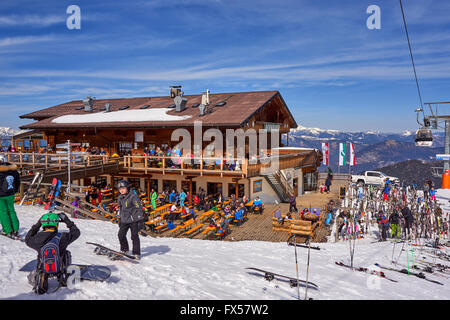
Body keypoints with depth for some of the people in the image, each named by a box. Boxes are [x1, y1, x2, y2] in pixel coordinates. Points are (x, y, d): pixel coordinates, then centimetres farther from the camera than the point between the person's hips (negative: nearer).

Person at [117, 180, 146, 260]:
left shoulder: (133, 196, -14)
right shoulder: (120, 198, 8)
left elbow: (139, 208, -14)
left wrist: (141, 220, -16)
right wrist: (120, 219, 25)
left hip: (133, 220, -6)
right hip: (124, 220, 6)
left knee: (134, 236, -1)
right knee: (121, 235, 2)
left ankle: (136, 253, 12)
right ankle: (124, 250, 25)